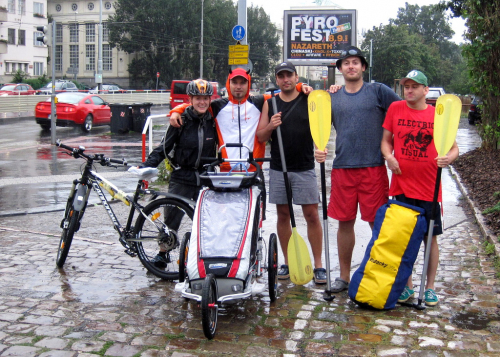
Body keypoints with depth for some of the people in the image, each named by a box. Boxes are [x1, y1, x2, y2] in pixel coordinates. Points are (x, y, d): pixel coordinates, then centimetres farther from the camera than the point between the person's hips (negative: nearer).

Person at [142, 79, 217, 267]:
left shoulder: (213, 120, 2)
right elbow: (164, 147, -3)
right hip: (182, 178, -1)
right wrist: (147, 165, -13)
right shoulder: (181, 120, -4)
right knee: (171, 216, 0)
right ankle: (162, 254, 16)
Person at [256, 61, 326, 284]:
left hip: (305, 169, -2)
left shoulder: (309, 100, 2)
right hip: (278, 169, 2)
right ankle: (287, 263, 19)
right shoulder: (270, 103, 7)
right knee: (283, 215, 8)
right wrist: (270, 126, -13)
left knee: (311, 215, -3)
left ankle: (318, 265, 5)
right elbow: (260, 137, 6)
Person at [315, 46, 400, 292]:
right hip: (342, 168, 3)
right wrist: (319, 150, -5)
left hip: (373, 167, -3)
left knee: (378, 222, 0)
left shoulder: (378, 91, 2)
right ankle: (344, 276, 21)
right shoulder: (332, 98, 11)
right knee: (345, 222, 8)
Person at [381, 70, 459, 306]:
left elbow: (453, 147, 2)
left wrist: (449, 158, -20)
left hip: (429, 188, -1)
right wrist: (389, 156, -10)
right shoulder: (395, 109, 3)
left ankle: (430, 287, 20)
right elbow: (386, 140, 10)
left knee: (430, 237, 6)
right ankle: (407, 286, 23)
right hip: (402, 185, 2)